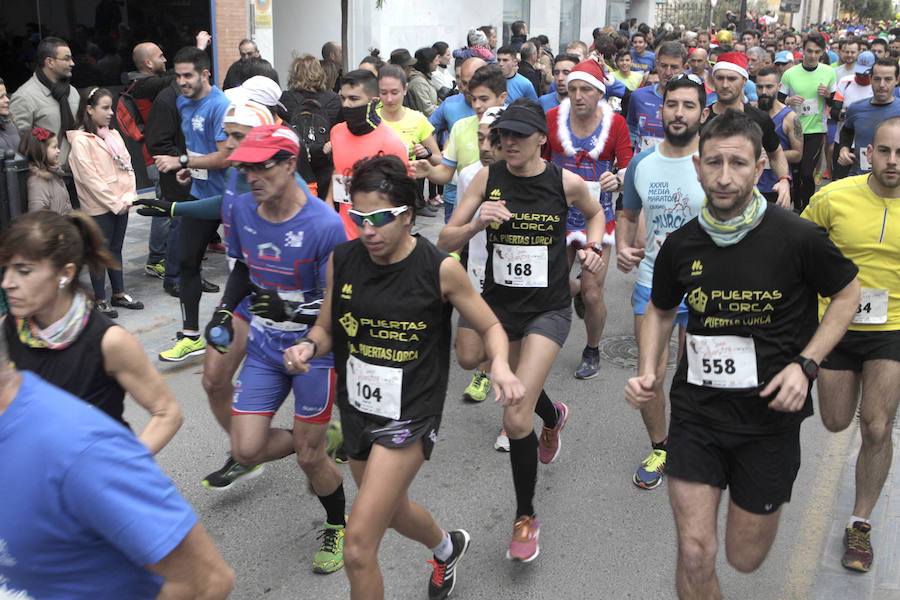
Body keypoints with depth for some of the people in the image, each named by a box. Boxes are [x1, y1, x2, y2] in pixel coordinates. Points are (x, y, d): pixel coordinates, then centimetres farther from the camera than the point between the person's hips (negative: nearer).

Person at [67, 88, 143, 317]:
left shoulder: (114, 135, 9)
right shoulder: (80, 140, -11)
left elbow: (127, 166, 9)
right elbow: (89, 177, -15)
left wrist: (127, 197, -4)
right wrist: (114, 203, -15)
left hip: (121, 205, 6)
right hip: (98, 207, -6)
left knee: (116, 249, 16)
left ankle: (119, 294, 26)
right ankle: (100, 300, 13)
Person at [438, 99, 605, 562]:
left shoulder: (566, 182, -9)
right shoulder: (487, 178, -6)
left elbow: (595, 213, 15)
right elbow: (445, 241, -7)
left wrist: (593, 248, -3)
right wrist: (477, 223, -25)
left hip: (548, 308, -3)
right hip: (499, 303, 4)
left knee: (516, 418, -15)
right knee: (522, 387, 27)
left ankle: (526, 517, 6)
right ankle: (552, 416, 66)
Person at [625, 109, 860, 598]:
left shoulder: (798, 238, -14)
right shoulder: (681, 245, -5)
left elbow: (847, 294, 2)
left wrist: (804, 365, -11)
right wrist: (646, 372, -3)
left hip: (769, 415, -1)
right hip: (696, 410, 2)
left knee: (744, 558, 13)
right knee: (695, 556, -4)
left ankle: (764, 497, 48)